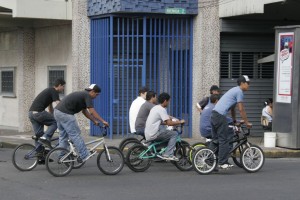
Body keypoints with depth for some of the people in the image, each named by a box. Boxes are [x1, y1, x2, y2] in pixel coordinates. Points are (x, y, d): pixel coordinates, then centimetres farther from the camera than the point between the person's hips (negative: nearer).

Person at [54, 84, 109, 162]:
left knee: (63, 136, 16)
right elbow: (92, 111, -13)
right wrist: (103, 121, -11)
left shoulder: (82, 95, 22)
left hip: (58, 112, 10)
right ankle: (84, 155, -3)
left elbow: (85, 112, 28)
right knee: (75, 135, -6)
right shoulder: (87, 96, -6)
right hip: (65, 114, -10)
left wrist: (95, 121, 25)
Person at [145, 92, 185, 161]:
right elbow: (169, 123, -18)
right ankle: (168, 154, -10)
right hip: (154, 134, -9)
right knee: (174, 134, -4)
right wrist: (180, 122, -4)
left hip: (148, 134, 9)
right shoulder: (162, 109, -11)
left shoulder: (155, 108, 19)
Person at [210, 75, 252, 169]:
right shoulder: (239, 92, -6)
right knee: (224, 140, -6)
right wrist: (247, 123, 0)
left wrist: (234, 121, 35)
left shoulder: (234, 90, 25)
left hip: (214, 114, 10)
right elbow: (241, 109, -7)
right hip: (220, 116, -10)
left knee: (215, 140, 14)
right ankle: (223, 163, -5)